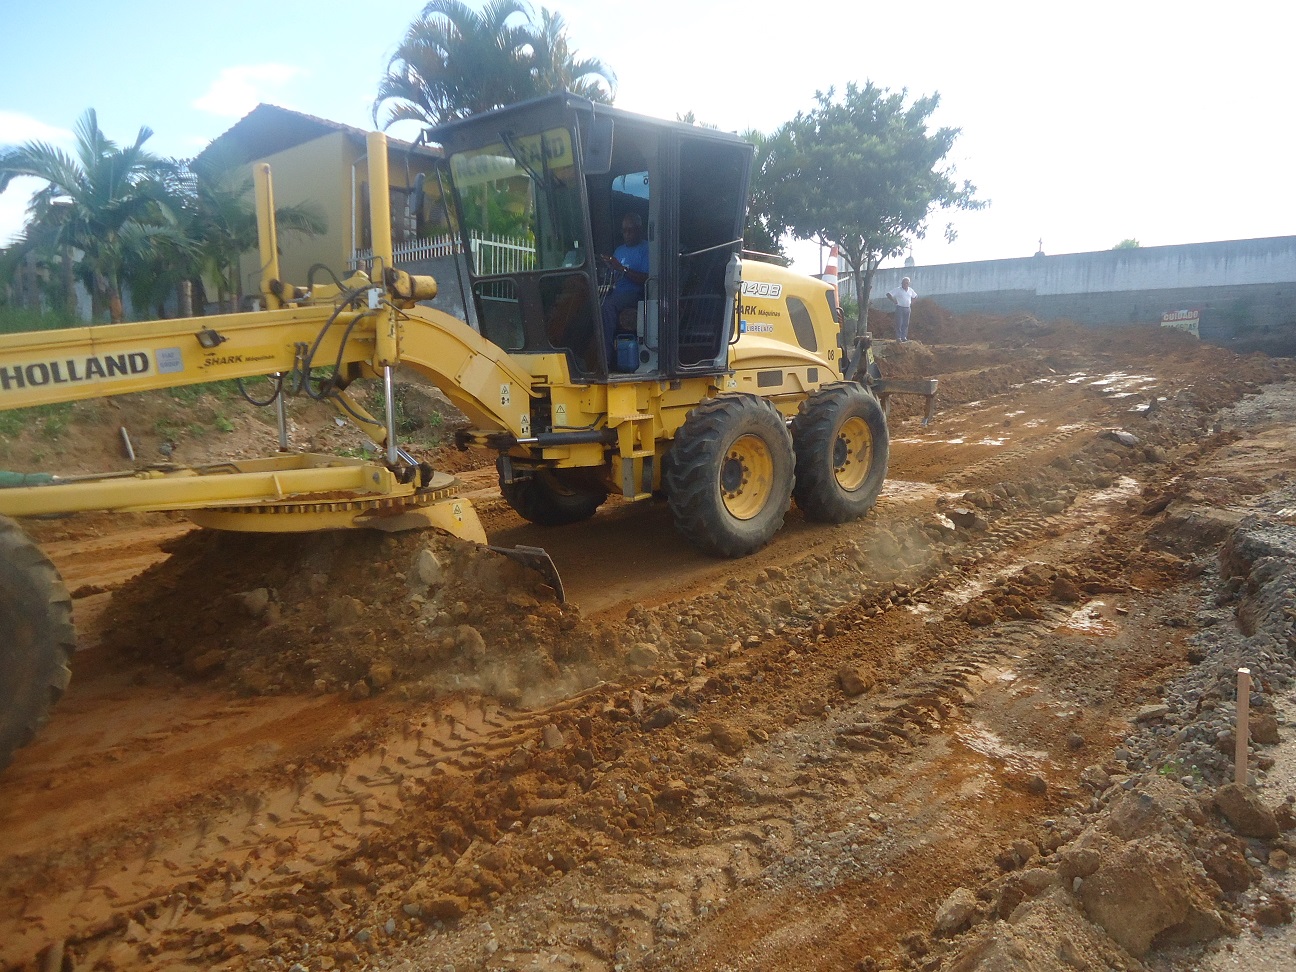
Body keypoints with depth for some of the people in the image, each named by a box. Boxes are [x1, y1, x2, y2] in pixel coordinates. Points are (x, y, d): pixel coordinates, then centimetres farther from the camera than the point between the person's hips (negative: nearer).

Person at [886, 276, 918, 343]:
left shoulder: (910, 290, 10)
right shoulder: (898, 290, -6)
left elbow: (914, 296, 28)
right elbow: (888, 294, -10)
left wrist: (912, 303, 14)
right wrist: (893, 300, -13)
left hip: (907, 308, 5)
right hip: (900, 308, -5)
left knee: (906, 324, 5)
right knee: (899, 323, -6)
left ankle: (904, 337, 10)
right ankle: (898, 337, -2)